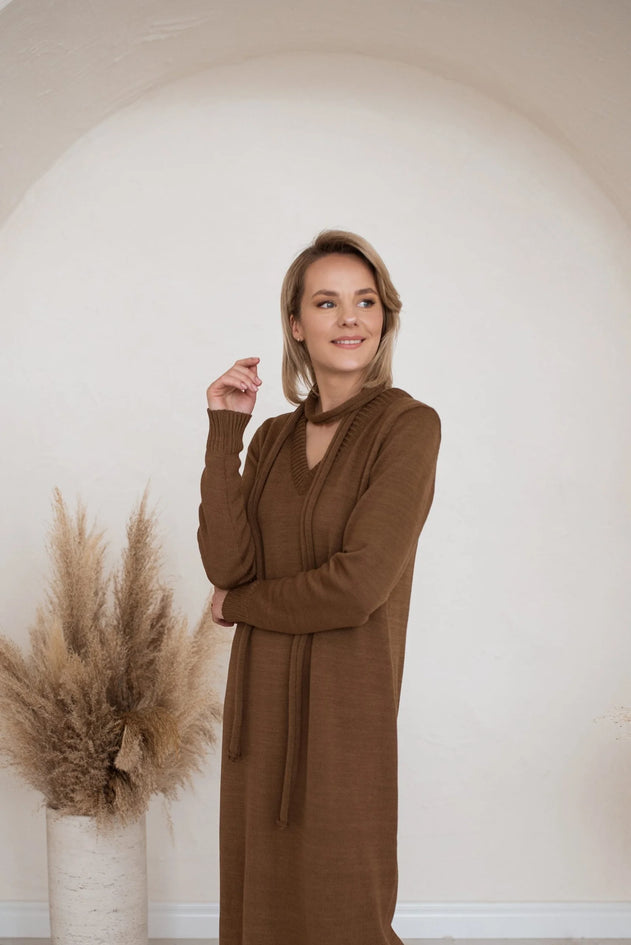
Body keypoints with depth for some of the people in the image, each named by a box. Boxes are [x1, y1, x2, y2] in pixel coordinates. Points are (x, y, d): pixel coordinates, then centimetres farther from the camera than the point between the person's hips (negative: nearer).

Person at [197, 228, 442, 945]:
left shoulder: (407, 426, -10)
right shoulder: (272, 437, 8)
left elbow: (358, 584, -19)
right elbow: (226, 563, -6)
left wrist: (239, 604, -4)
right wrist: (224, 431, -8)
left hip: (344, 701, -5)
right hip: (261, 698, 6)